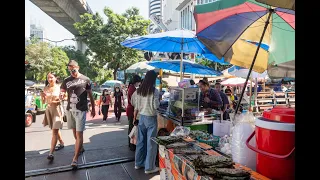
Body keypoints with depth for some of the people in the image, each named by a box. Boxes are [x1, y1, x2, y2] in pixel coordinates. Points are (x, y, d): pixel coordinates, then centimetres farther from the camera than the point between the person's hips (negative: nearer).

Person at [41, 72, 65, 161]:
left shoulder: (59, 87, -7)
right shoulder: (45, 88, 6)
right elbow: (43, 102, 8)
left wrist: (56, 102, -22)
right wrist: (42, 96, -12)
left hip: (57, 110, -6)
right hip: (49, 110, 6)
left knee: (55, 131, -10)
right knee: (55, 129, 18)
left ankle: (51, 153, -13)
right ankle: (61, 143, 37)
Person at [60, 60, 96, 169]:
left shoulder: (85, 80, -2)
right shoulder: (66, 81, 7)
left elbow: (90, 95, 4)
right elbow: (61, 93, 9)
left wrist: (93, 109, 6)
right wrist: (61, 95, -16)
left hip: (81, 110, -4)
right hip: (69, 109, 5)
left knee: (79, 133, -7)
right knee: (74, 131, 17)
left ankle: (75, 159, -3)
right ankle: (81, 148, 39)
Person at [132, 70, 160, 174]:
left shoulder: (139, 90, 3)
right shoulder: (154, 91, -14)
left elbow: (136, 106, 7)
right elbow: (156, 106, -17)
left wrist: (134, 118, 16)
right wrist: (158, 102, 4)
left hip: (141, 117, 6)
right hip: (151, 118, -6)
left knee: (140, 141, 17)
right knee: (151, 143, 4)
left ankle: (138, 163, 31)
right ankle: (149, 167, 14)